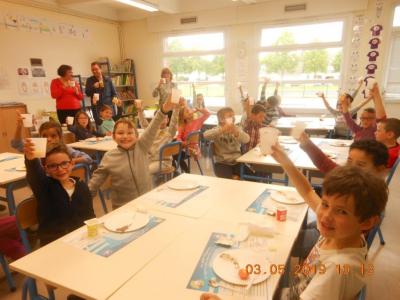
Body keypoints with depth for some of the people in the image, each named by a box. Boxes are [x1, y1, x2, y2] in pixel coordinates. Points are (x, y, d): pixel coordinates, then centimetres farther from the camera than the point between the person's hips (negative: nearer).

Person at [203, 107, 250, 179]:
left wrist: (237, 133, -32)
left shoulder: (237, 129, 8)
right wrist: (221, 130, -36)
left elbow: (247, 139, -11)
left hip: (237, 161, 3)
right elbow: (206, 135, -21)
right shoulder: (217, 130, 0)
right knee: (229, 180, -24)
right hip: (222, 163, -3)